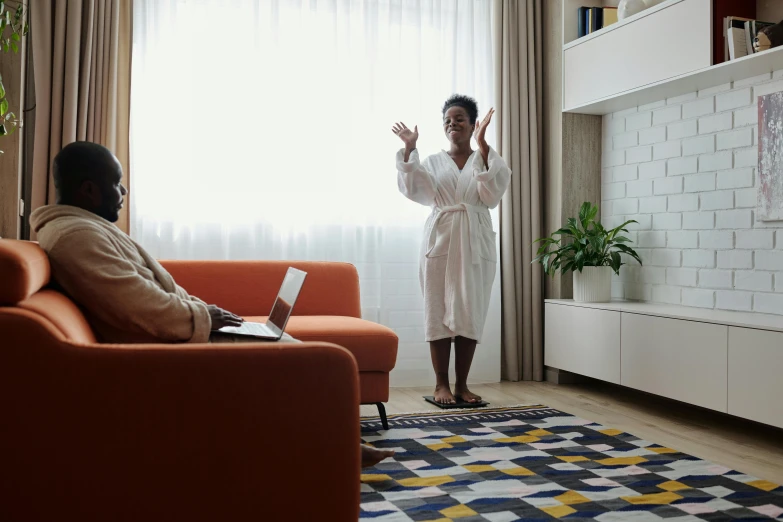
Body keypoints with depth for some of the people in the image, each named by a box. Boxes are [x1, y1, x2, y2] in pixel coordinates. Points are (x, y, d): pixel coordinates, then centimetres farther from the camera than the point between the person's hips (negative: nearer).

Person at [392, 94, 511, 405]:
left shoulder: (486, 160, 9)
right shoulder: (432, 162, 11)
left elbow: (492, 194, -11)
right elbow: (415, 191, -6)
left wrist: (482, 145, -17)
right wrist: (409, 150, -13)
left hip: (475, 244, 0)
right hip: (440, 240, 0)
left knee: (470, 314, 1)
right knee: (439, 312, -2)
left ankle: (462, 384, 11)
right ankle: (441, 384, 7)